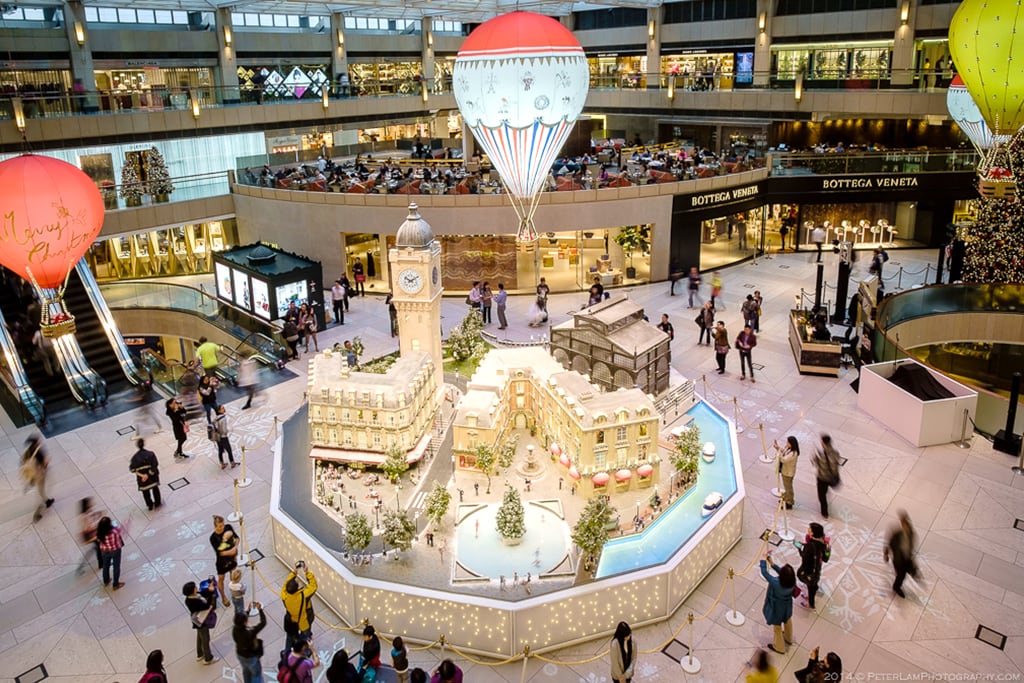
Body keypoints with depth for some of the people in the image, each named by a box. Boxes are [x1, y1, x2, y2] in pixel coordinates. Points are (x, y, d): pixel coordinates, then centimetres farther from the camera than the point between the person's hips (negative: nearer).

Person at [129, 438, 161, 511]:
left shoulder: (135, 457, -15)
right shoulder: (150, 454, -20)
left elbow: (132, 469, -16)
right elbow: (154, 466, -22)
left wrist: (141, 475, -15)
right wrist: (148, 474, -17)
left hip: (142, 479, 1)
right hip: (152, 477, -1)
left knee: (145, 492, 23)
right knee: (155, 489, 25)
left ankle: (150, 505, 39)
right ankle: (157, 503, 39)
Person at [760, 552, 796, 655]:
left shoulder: (776, 583, -43)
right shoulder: (792, 581, -27)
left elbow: (764, 572, -31)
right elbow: (781, 572, -9)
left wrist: (764, 559, -18)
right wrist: (772, 563, -16)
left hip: (778, 608, -5)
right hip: (787, 606, 5)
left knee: (777, 627, 22)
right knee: (787, 621, 34)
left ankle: (779, 647, 46)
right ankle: (788, 638, 62)